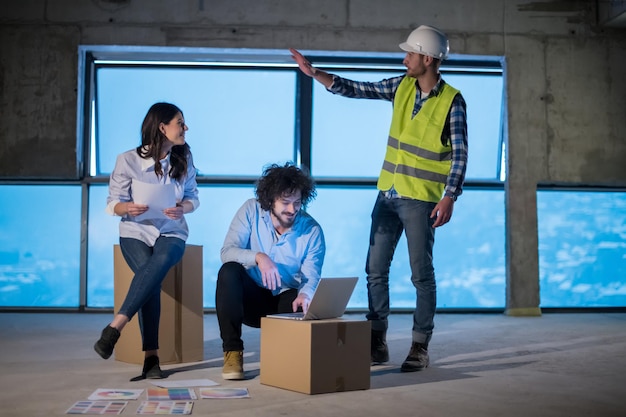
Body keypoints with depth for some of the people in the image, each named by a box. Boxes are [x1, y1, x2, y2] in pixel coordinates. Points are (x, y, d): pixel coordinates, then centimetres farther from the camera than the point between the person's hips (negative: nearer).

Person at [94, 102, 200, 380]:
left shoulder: (184, 159, 4)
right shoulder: (128, 160, -5)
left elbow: (193, 198, 10)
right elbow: (113, 204, -1)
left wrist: (182, 208, -13)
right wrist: (128, 208, -24)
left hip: (171, 232, 2)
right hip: (135, 231, -1)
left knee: (159, 263, -36)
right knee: (150, 275, -32)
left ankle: (115, 328, -38)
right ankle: (151, 356, -29)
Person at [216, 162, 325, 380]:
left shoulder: (312, 230, -9)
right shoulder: (251, 211, -9)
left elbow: (311, 277, -17)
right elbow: (227, 251, -18)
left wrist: (305, 295, -41)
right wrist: (258, 257, -38)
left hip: (286, 301, -1)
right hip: (250, 298, 1)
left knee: (303, 303, -34)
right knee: (228, 271, -30)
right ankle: (232, 351, -22)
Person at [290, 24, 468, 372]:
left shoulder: (452, 101, -10)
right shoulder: (402, 86, 6)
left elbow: (460, 155, -11)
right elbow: (356, 90, 9)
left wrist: (449, 198, -19)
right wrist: (314, 73, 2)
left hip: (421, 200, -6)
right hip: (388, 194, 6)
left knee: (421, 275, 1)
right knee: (375, 270, 7)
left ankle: (420, 348, 12)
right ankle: (377, 343, 17)